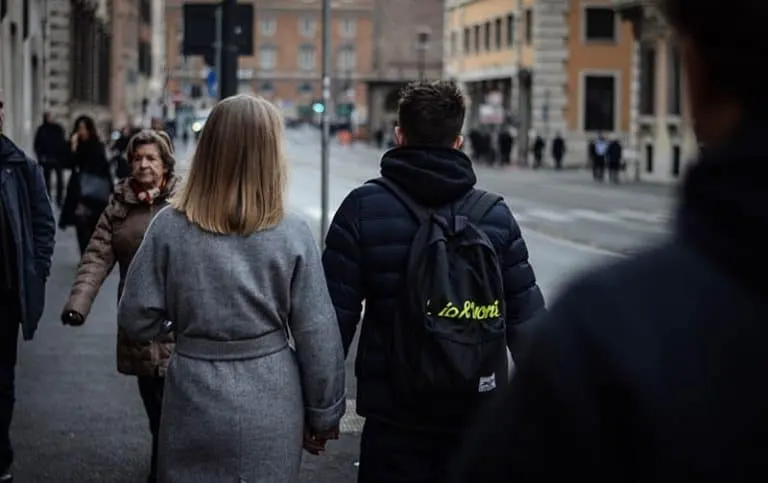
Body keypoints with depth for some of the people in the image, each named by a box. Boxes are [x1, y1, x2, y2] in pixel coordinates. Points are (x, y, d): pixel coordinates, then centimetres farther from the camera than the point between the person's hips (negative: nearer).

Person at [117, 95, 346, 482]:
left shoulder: (169, 227, -8)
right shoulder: (292, 235, -10)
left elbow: (137, 321, -4)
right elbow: (317, 336, -6)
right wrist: (323, 414, 6)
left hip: (193, 405, 1)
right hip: (269, 410, 0)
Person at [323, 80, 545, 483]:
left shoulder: (363, 208, -6)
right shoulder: (495, 214, 0)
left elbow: (336, 314, -7)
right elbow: (526, 318, 1)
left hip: (395, 418, -2)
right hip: (478, 416, 2)